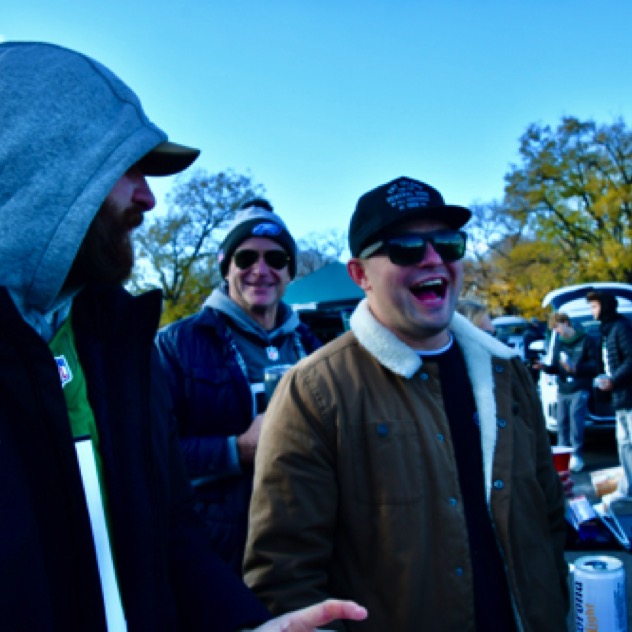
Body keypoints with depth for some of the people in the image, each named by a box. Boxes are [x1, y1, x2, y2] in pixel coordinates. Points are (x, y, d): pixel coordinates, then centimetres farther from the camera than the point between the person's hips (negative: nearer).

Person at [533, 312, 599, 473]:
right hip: (563, 390, 5)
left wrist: (576, 369, -20)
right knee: (562, 423, 5)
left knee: (576, 418, -15)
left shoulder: (586, 341, -2)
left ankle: (577, 455, -9)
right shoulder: (558, 343, 15)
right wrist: (545, 367, -3)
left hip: (580, 390, -5)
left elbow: (594, 366, -5)